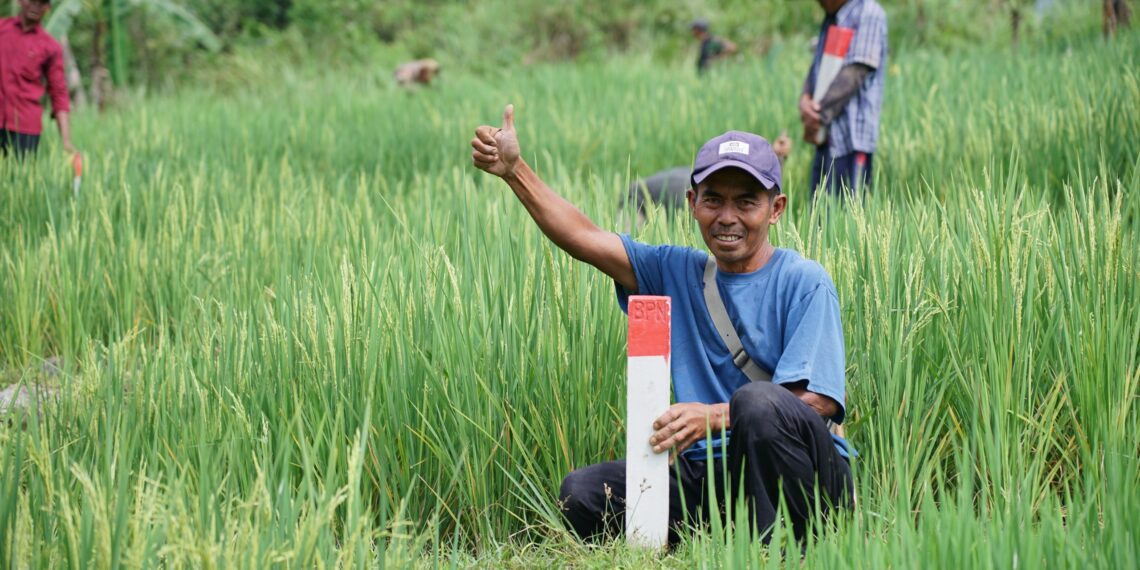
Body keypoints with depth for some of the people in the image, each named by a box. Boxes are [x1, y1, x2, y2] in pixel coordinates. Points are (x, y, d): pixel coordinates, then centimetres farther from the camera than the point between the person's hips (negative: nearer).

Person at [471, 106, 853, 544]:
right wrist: (515, 170, -2)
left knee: (757, 401, -37)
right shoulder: (679, 273, 14)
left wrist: (714, 416, -26)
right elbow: (583, 238, 9)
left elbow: (816, 401, -14)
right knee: (581, 494, -15)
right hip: (708, 473, 5)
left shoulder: (804, 281, -3)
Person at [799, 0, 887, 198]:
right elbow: (816, 69, 15)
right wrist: (805, 99, -7)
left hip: (852, 137, -8)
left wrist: (820, 115, -13)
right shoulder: (830, 20, 15)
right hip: (827, 137, 8)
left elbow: (855, 72, -16)